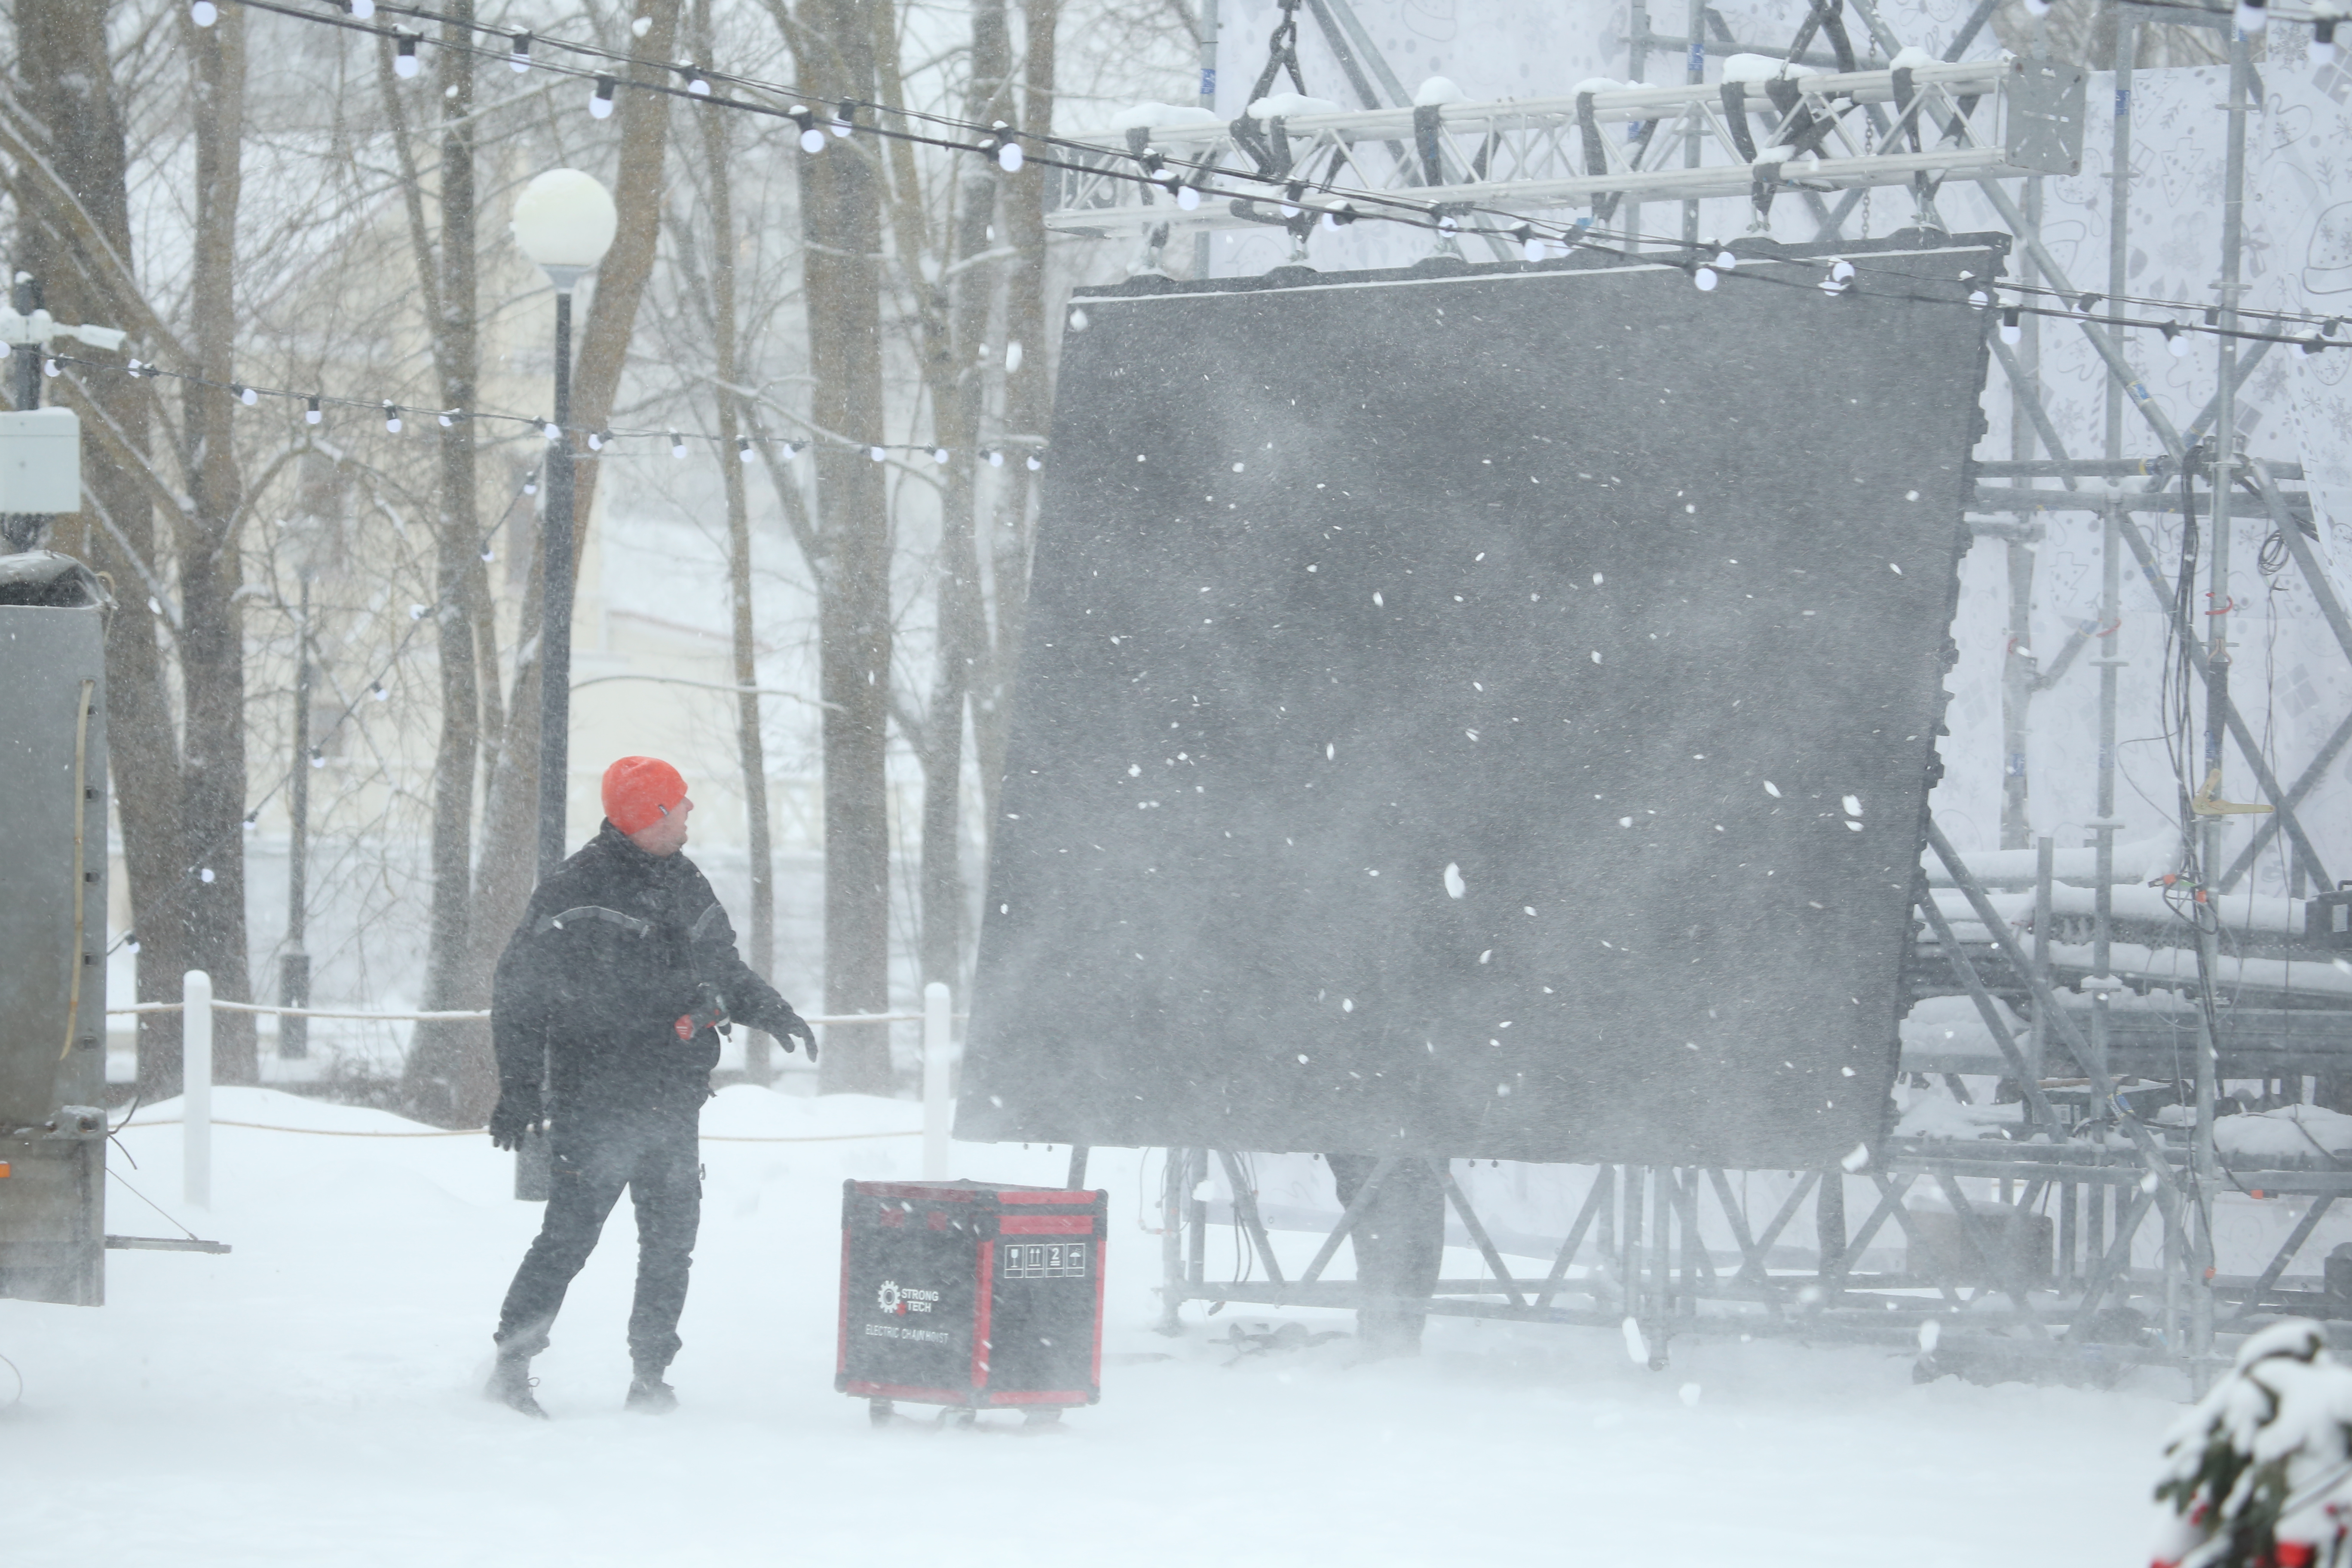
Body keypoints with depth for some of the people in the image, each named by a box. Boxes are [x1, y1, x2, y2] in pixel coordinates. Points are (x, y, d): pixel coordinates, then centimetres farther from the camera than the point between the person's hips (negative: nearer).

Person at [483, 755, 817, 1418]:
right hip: (596, 1103, -7)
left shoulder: (684, 885, 13)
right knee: (572, 1233, -10)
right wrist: (518, 1090, -11)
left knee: (671, 1240, 7)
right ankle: (512, 1365, -3)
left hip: (673, 1100, 7)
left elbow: (722, 970, 28)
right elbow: (519, 991, -8)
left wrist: (771, 1011, 11)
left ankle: (651, 1376, 15)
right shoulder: (577, 893, -9)